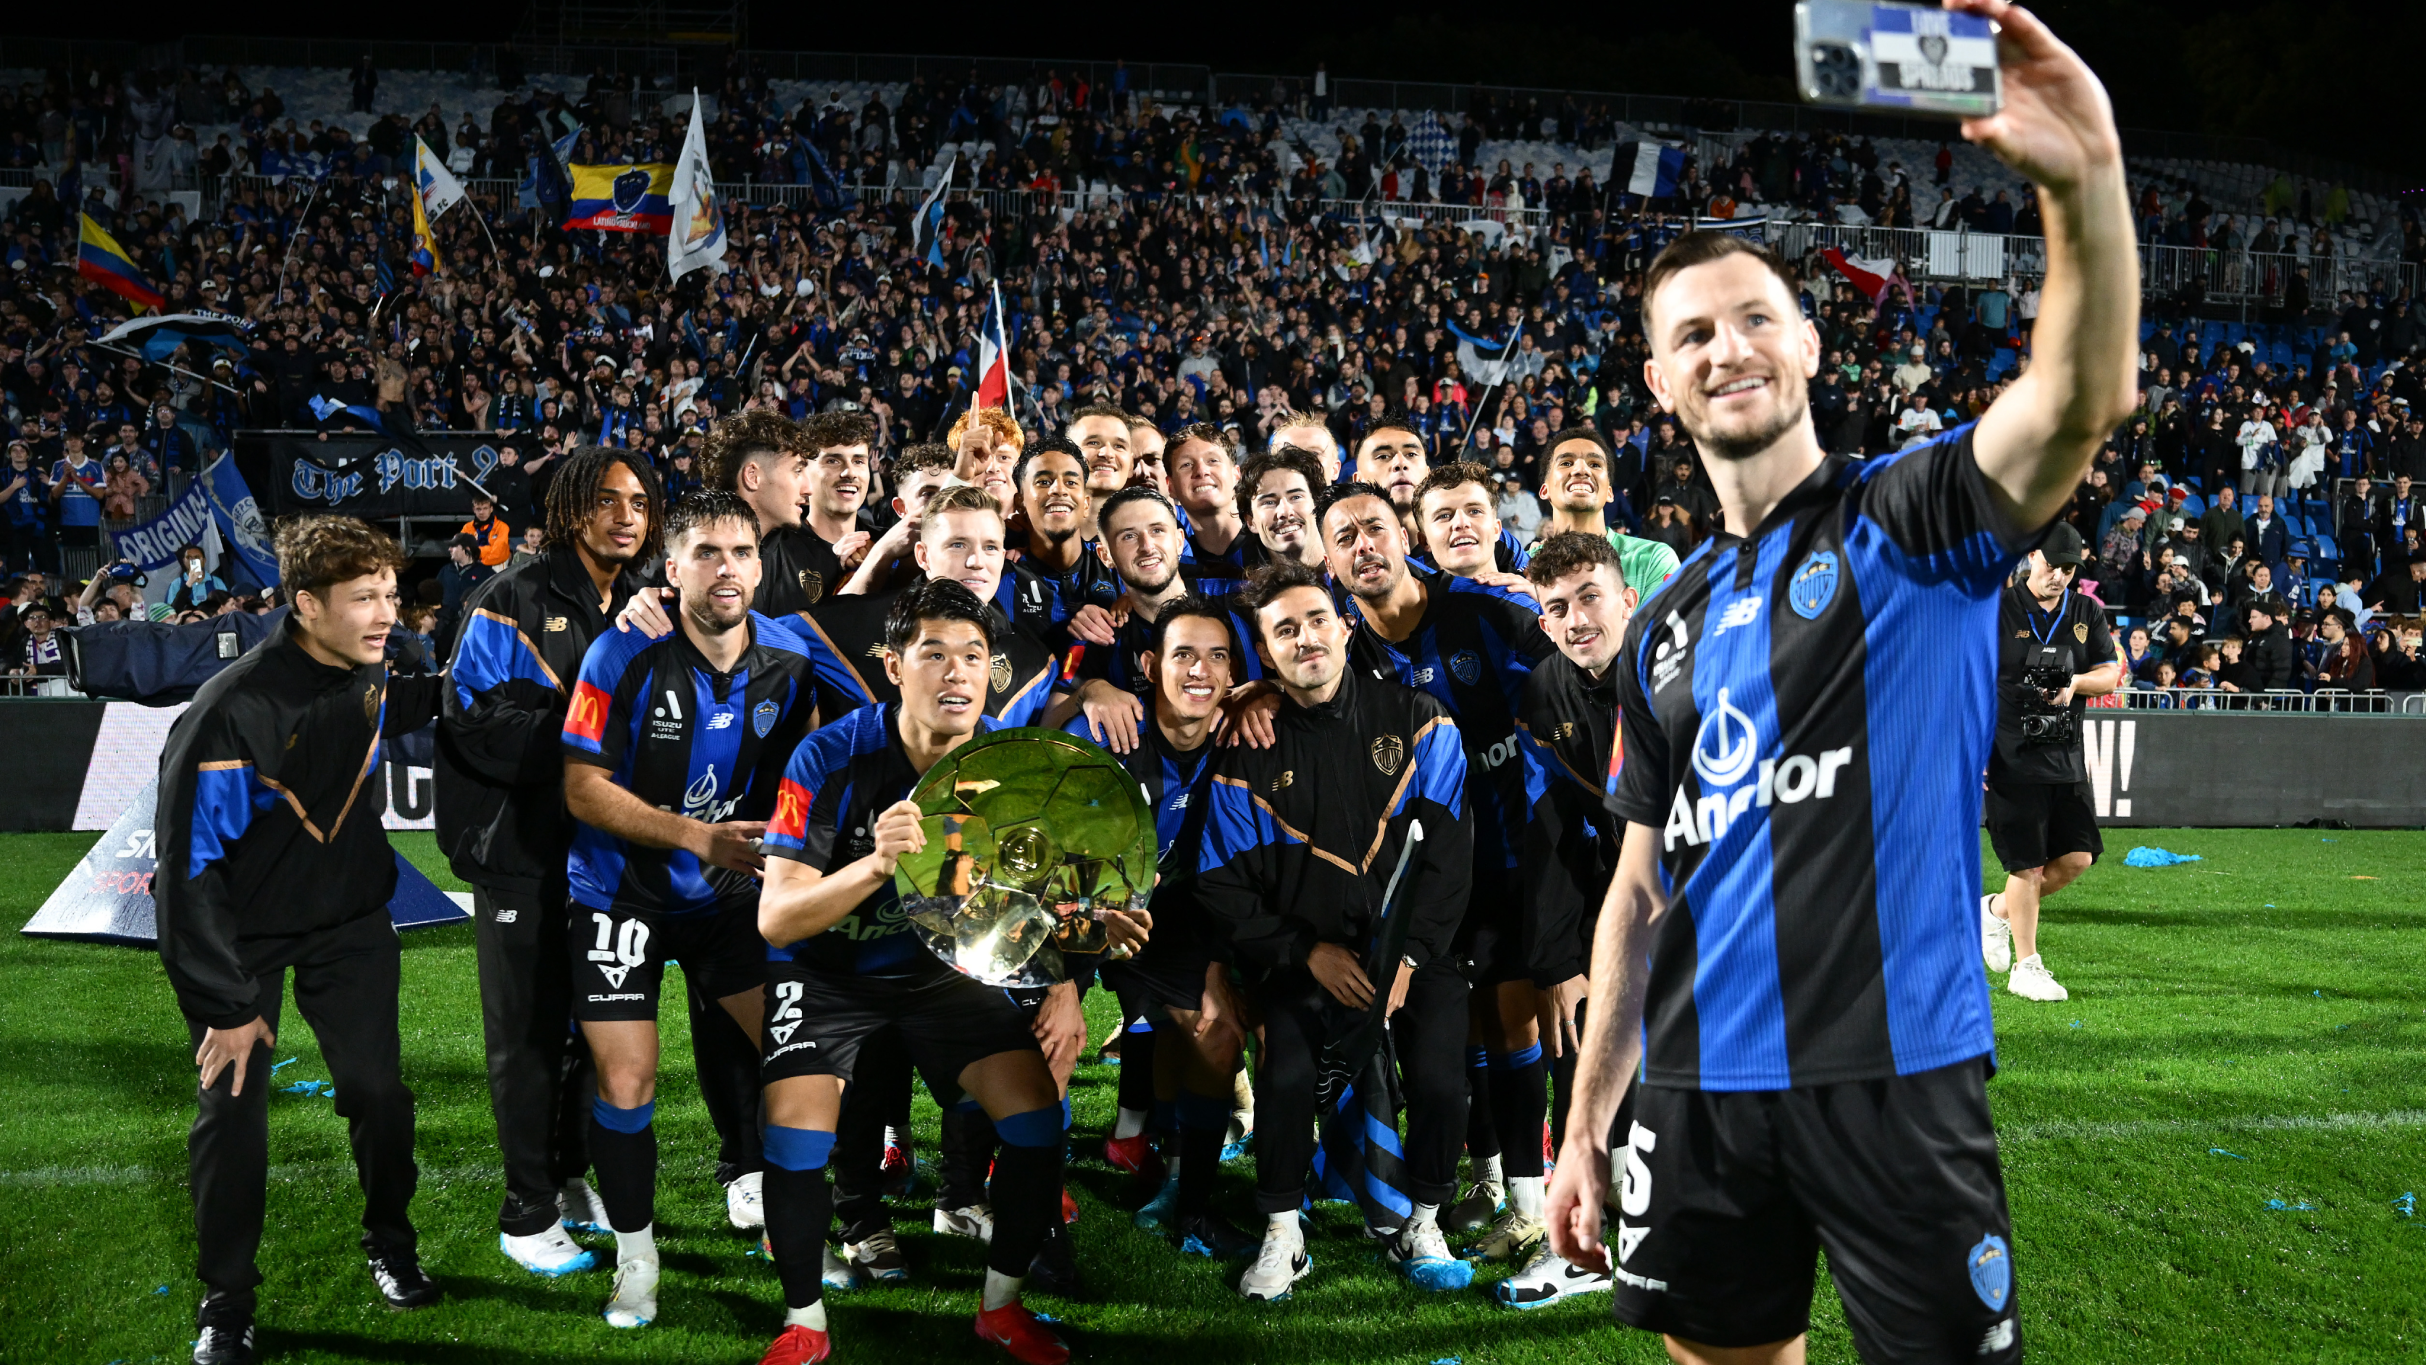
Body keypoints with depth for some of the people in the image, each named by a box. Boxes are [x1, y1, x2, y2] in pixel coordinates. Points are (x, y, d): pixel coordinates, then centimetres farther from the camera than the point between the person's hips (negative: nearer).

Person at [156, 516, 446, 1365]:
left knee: (377, 1087, 4)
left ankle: (390, 1242, 29)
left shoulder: (366, 670, -10)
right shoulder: (233, 714, -31)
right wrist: (225, 1003, -21)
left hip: (347, 914, 5)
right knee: (233, 1110, -4)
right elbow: (190, 867, -25)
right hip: (241, 929, -4)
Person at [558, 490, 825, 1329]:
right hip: (622, 893, -3)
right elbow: (583, 787, -17)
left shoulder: (790, 658, -6)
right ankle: (635, 1255, 18)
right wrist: (699, 837, -24)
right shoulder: (625, 655, -17)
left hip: (733, 891, 4)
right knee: (626, 1084, -5)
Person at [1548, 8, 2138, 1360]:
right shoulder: (1666, 628, 12)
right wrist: (1587, 1122, 11)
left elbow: (2087, 396, -23)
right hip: (1697, 1096, 5)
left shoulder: (1909, 522, -2)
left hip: (1892, 1082, -4)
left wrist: (2085, 176, -39)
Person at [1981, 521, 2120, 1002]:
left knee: (2078, 856, 4)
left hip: (2066, 755, 6)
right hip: (2011, 758, -6)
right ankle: (2025, 968, 8)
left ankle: (1998, 909, 27)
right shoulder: (1998, 610, -5)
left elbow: (2111, 674, 13)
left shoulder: (2088, 613, 10)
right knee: (2029, 864, -4)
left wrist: (2076, 682, -10)